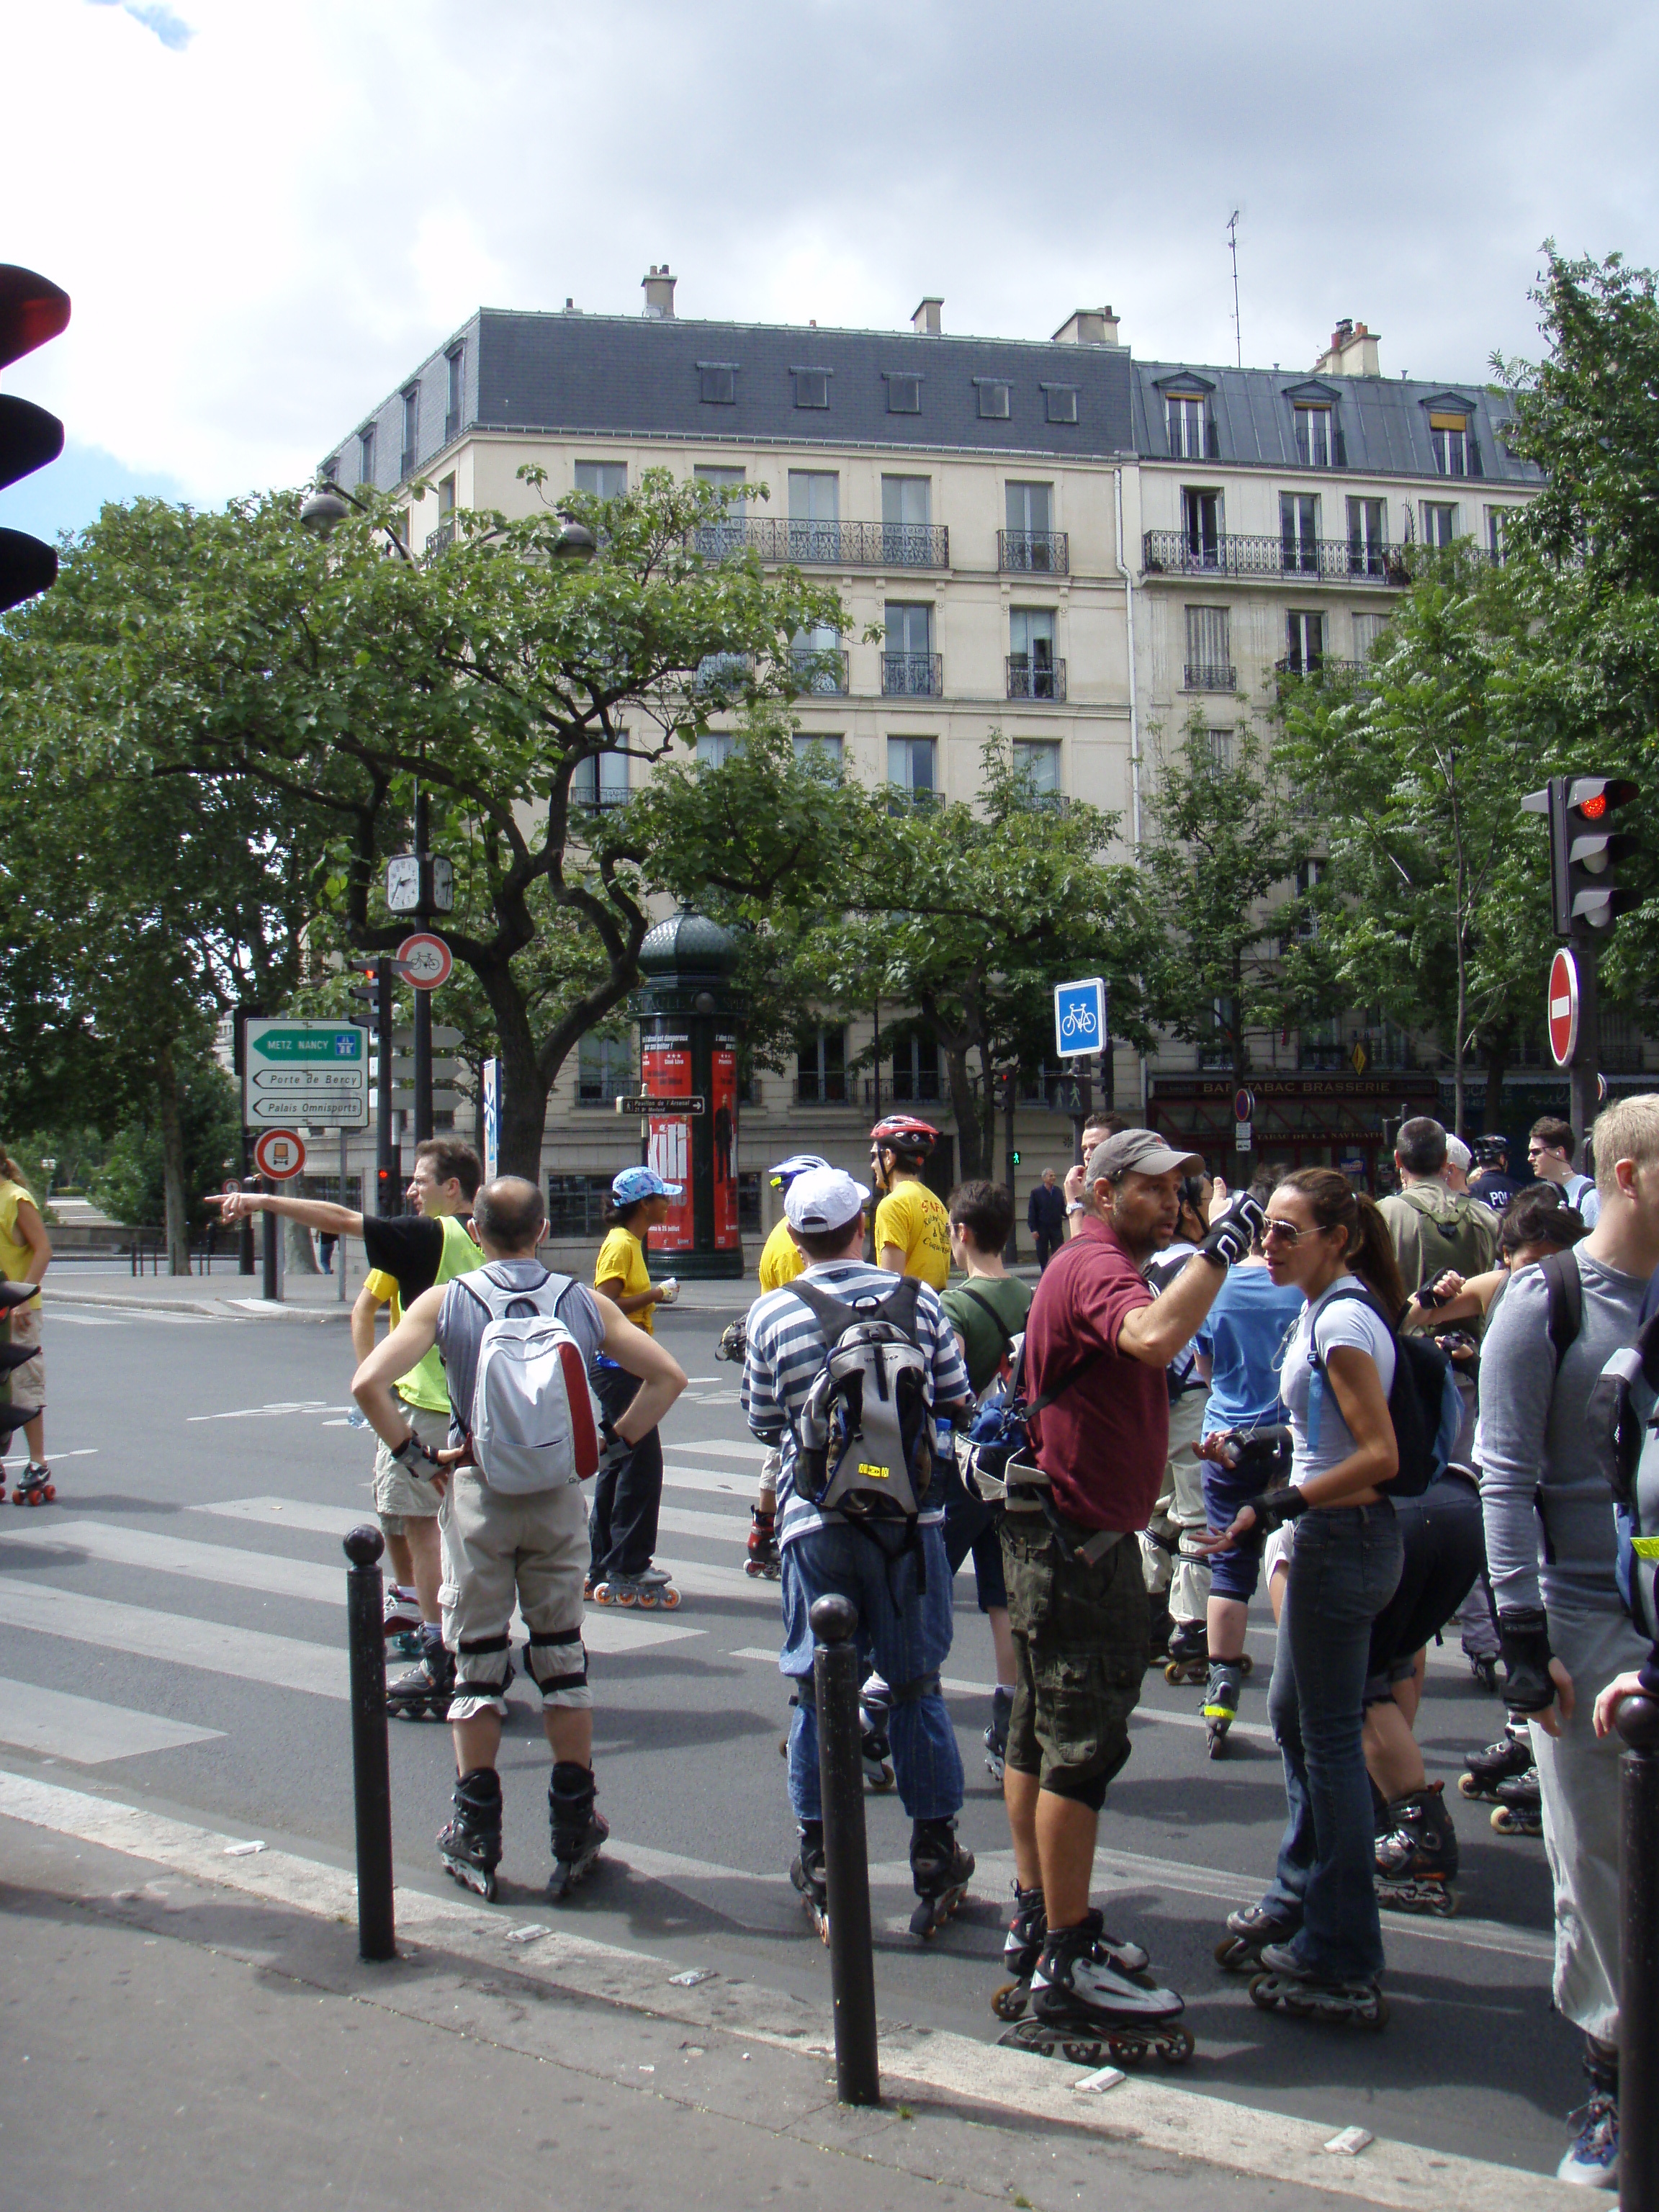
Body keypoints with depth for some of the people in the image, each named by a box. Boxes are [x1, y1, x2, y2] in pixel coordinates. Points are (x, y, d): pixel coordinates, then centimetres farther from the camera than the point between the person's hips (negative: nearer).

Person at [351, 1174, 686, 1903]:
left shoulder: (445, 1303, -6)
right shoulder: (585, 1304, 0)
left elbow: (368, 1384, -16)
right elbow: (667, 1376, 1)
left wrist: (417, 1457, -5)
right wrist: (610, 1442, 5)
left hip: (477, 1492, -2)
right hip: (560, 1496, 2)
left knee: (476, 1662, 9)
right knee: (563, 1657, 13)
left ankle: (477, 1839, 13)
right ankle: (573, 1828, 17)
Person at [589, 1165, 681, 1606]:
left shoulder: (630, 1242, 16)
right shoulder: (621, 1244, -13)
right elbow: (605, 1305, -22)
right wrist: (655, 1294, -17)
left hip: (622, 1367, 11)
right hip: (618, 1366, -11)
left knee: (619, 1465, 12)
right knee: (641, 1462, -9)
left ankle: (602, 1570, 17)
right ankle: (625, 1570, -5)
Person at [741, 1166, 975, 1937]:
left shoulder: (771, 1315, -5)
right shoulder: (918, 1300, -4)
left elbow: (763, 1425, 4)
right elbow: (956, 1403, 5)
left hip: (817, 1519, -1)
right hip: (910, 1516, 1)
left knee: (816, 1691, 9)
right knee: (916, 1686, 11)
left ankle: (820, 1862, 16)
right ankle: (935, 1860, 18)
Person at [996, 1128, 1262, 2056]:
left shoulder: (1103, 1268, 19)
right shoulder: (1096, 1267, -17)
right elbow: (1154, 1338, -39)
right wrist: (1220, 1250, -33)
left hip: (1068, 1534, 11)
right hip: (1079, 1538, -11)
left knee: (1044, 1733, 16)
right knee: (1084, 1744, -9)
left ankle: (1040, 1919, 27)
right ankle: (1067, 1964, -5)